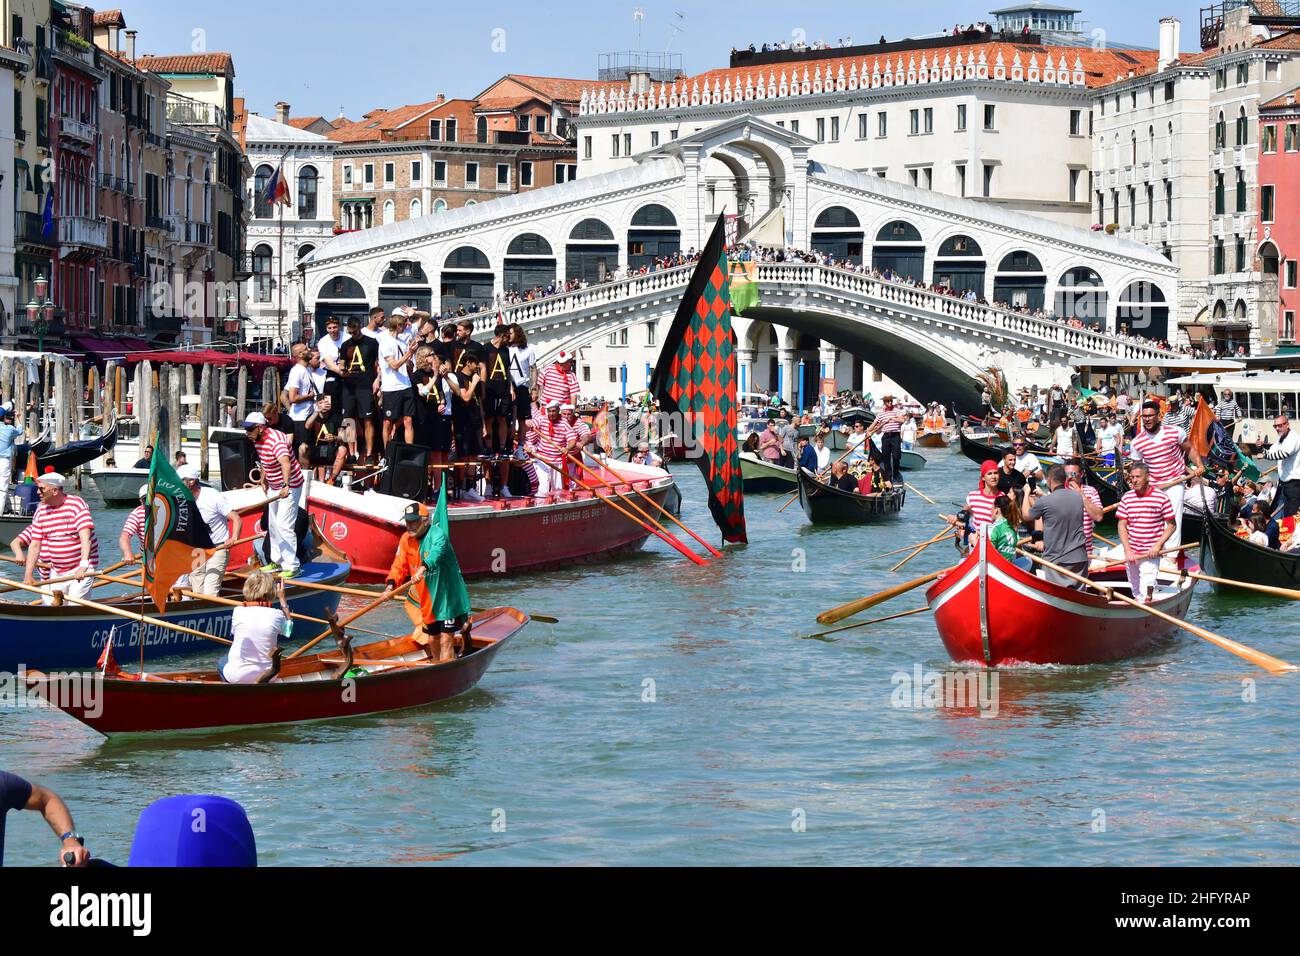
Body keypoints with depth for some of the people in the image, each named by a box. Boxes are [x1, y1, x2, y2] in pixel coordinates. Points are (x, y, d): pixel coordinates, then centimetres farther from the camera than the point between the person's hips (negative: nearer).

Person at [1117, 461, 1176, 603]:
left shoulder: (1161, 498, -6)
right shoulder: (1127, 498, 3)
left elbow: (1172, 525, -1)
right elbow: (1122, 526, 2)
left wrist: (1158, 545, -12)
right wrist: (1128, 550, -9)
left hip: (1151, 553, -4)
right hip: (1131, 553, 4)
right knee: (1135, 591, 14)